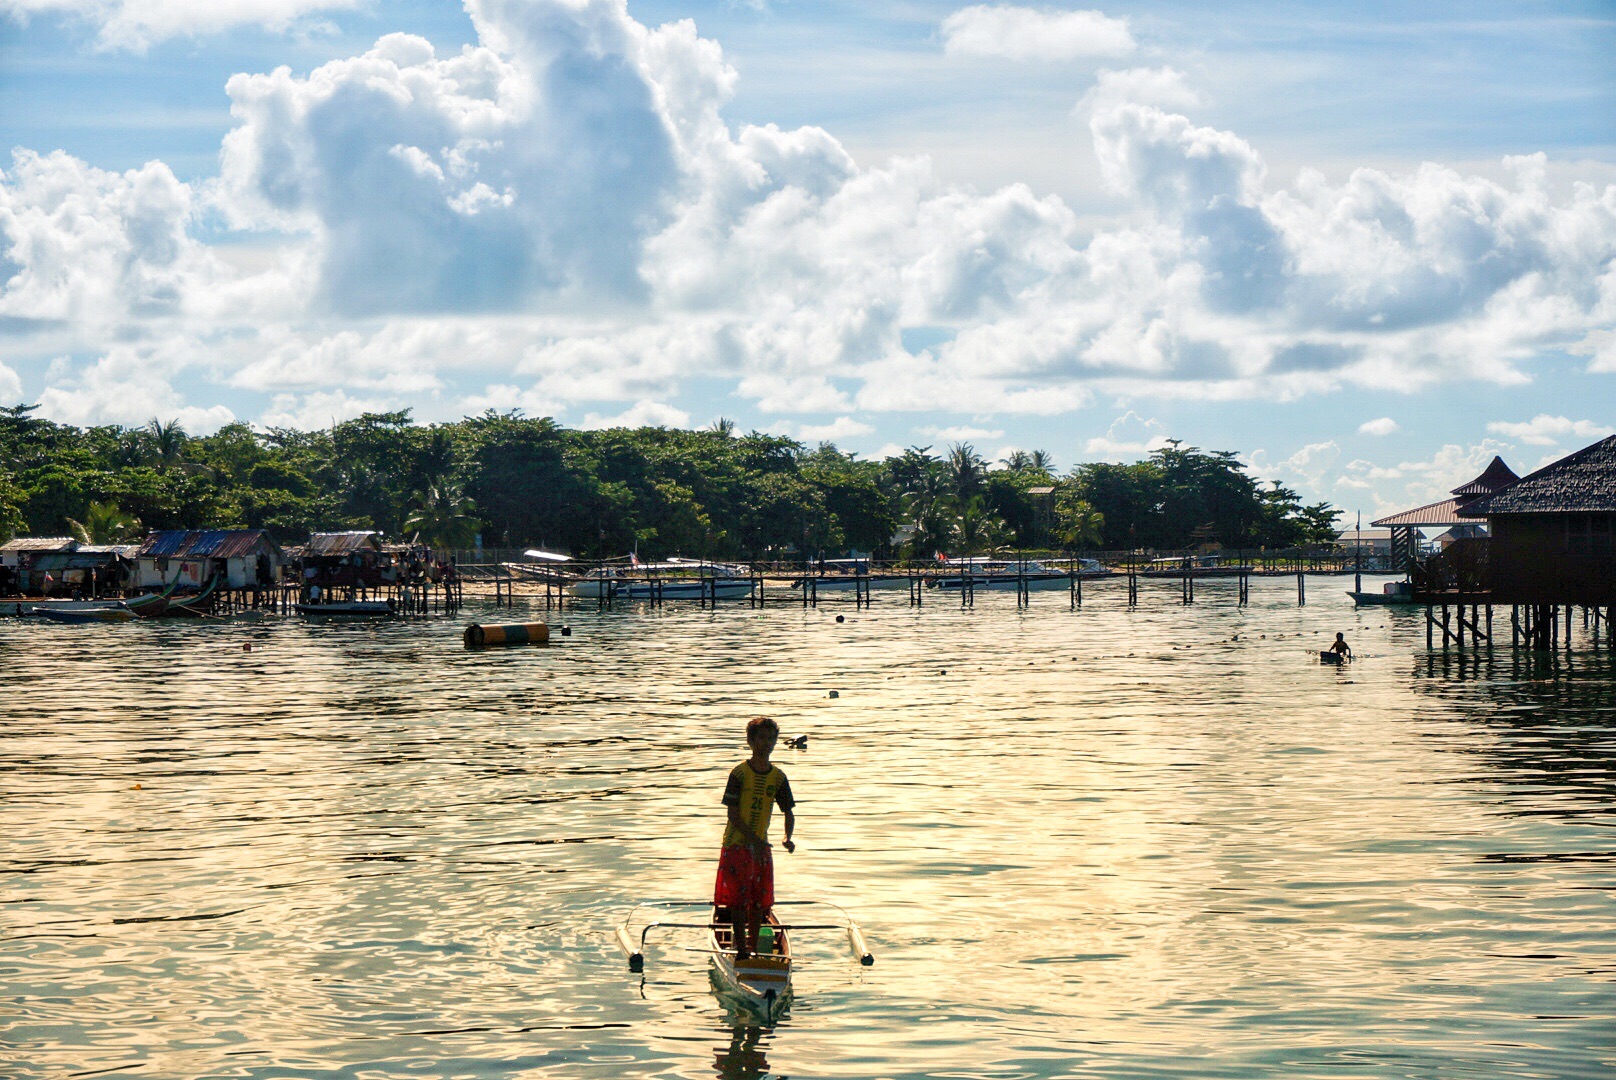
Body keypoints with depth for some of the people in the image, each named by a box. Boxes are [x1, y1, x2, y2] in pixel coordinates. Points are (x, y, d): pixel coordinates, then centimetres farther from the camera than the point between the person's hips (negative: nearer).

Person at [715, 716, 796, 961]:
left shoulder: (778, 777, 4)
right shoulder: (740, 773, -9)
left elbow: (788, 813, 6)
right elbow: (733, 814, -12)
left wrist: (788, 838, -14)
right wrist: (753, 840, -22)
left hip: (761, 847, 5)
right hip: (737, 845, -4)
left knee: (759, 901, 8)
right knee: (738, 899, -7)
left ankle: (754, 948, 20)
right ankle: (741, 950, -2)